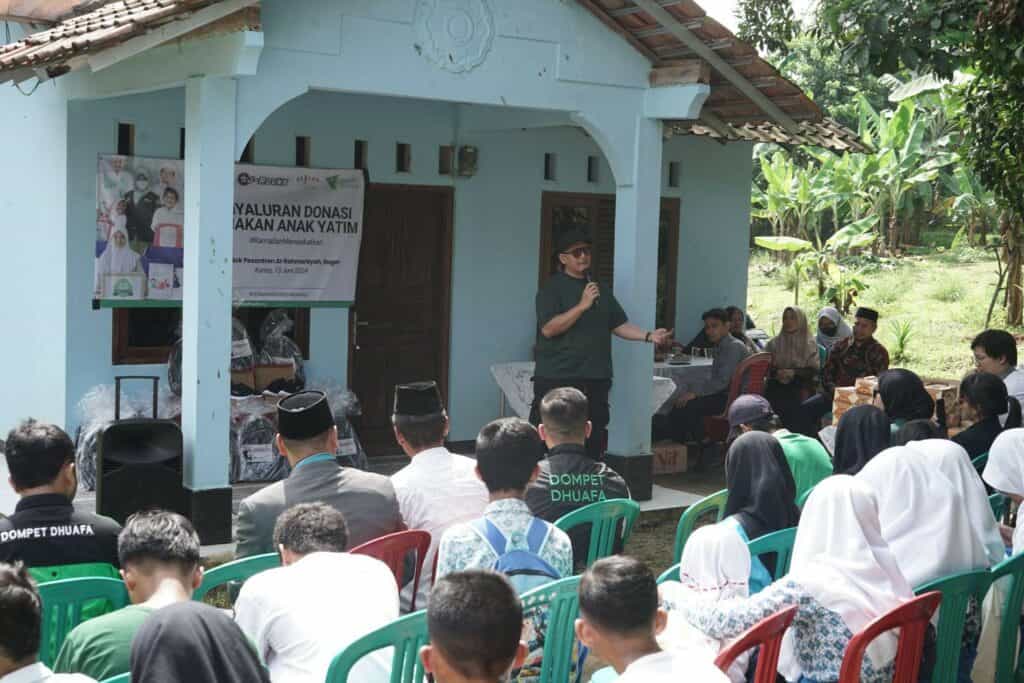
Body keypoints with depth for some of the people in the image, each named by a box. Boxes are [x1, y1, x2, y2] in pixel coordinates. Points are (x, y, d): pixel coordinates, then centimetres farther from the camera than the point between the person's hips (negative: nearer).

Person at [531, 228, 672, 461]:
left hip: (595, 380, 6)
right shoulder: (552, 288, -4)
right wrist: (582, 305, -22)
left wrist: (649, 336, 1)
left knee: (593, 443, 9)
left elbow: (619, 325, 16)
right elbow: (548, 329, -16)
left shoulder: (601, 289, 16)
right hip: (557, 379, -6)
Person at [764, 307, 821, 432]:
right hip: (776, 388, 2)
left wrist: (794, 373, -14)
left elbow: (813, 370, 2)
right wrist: (776, 372, -13)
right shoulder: (774, 343, 16)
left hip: (799, 390, -1)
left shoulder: (810, 344, 9)